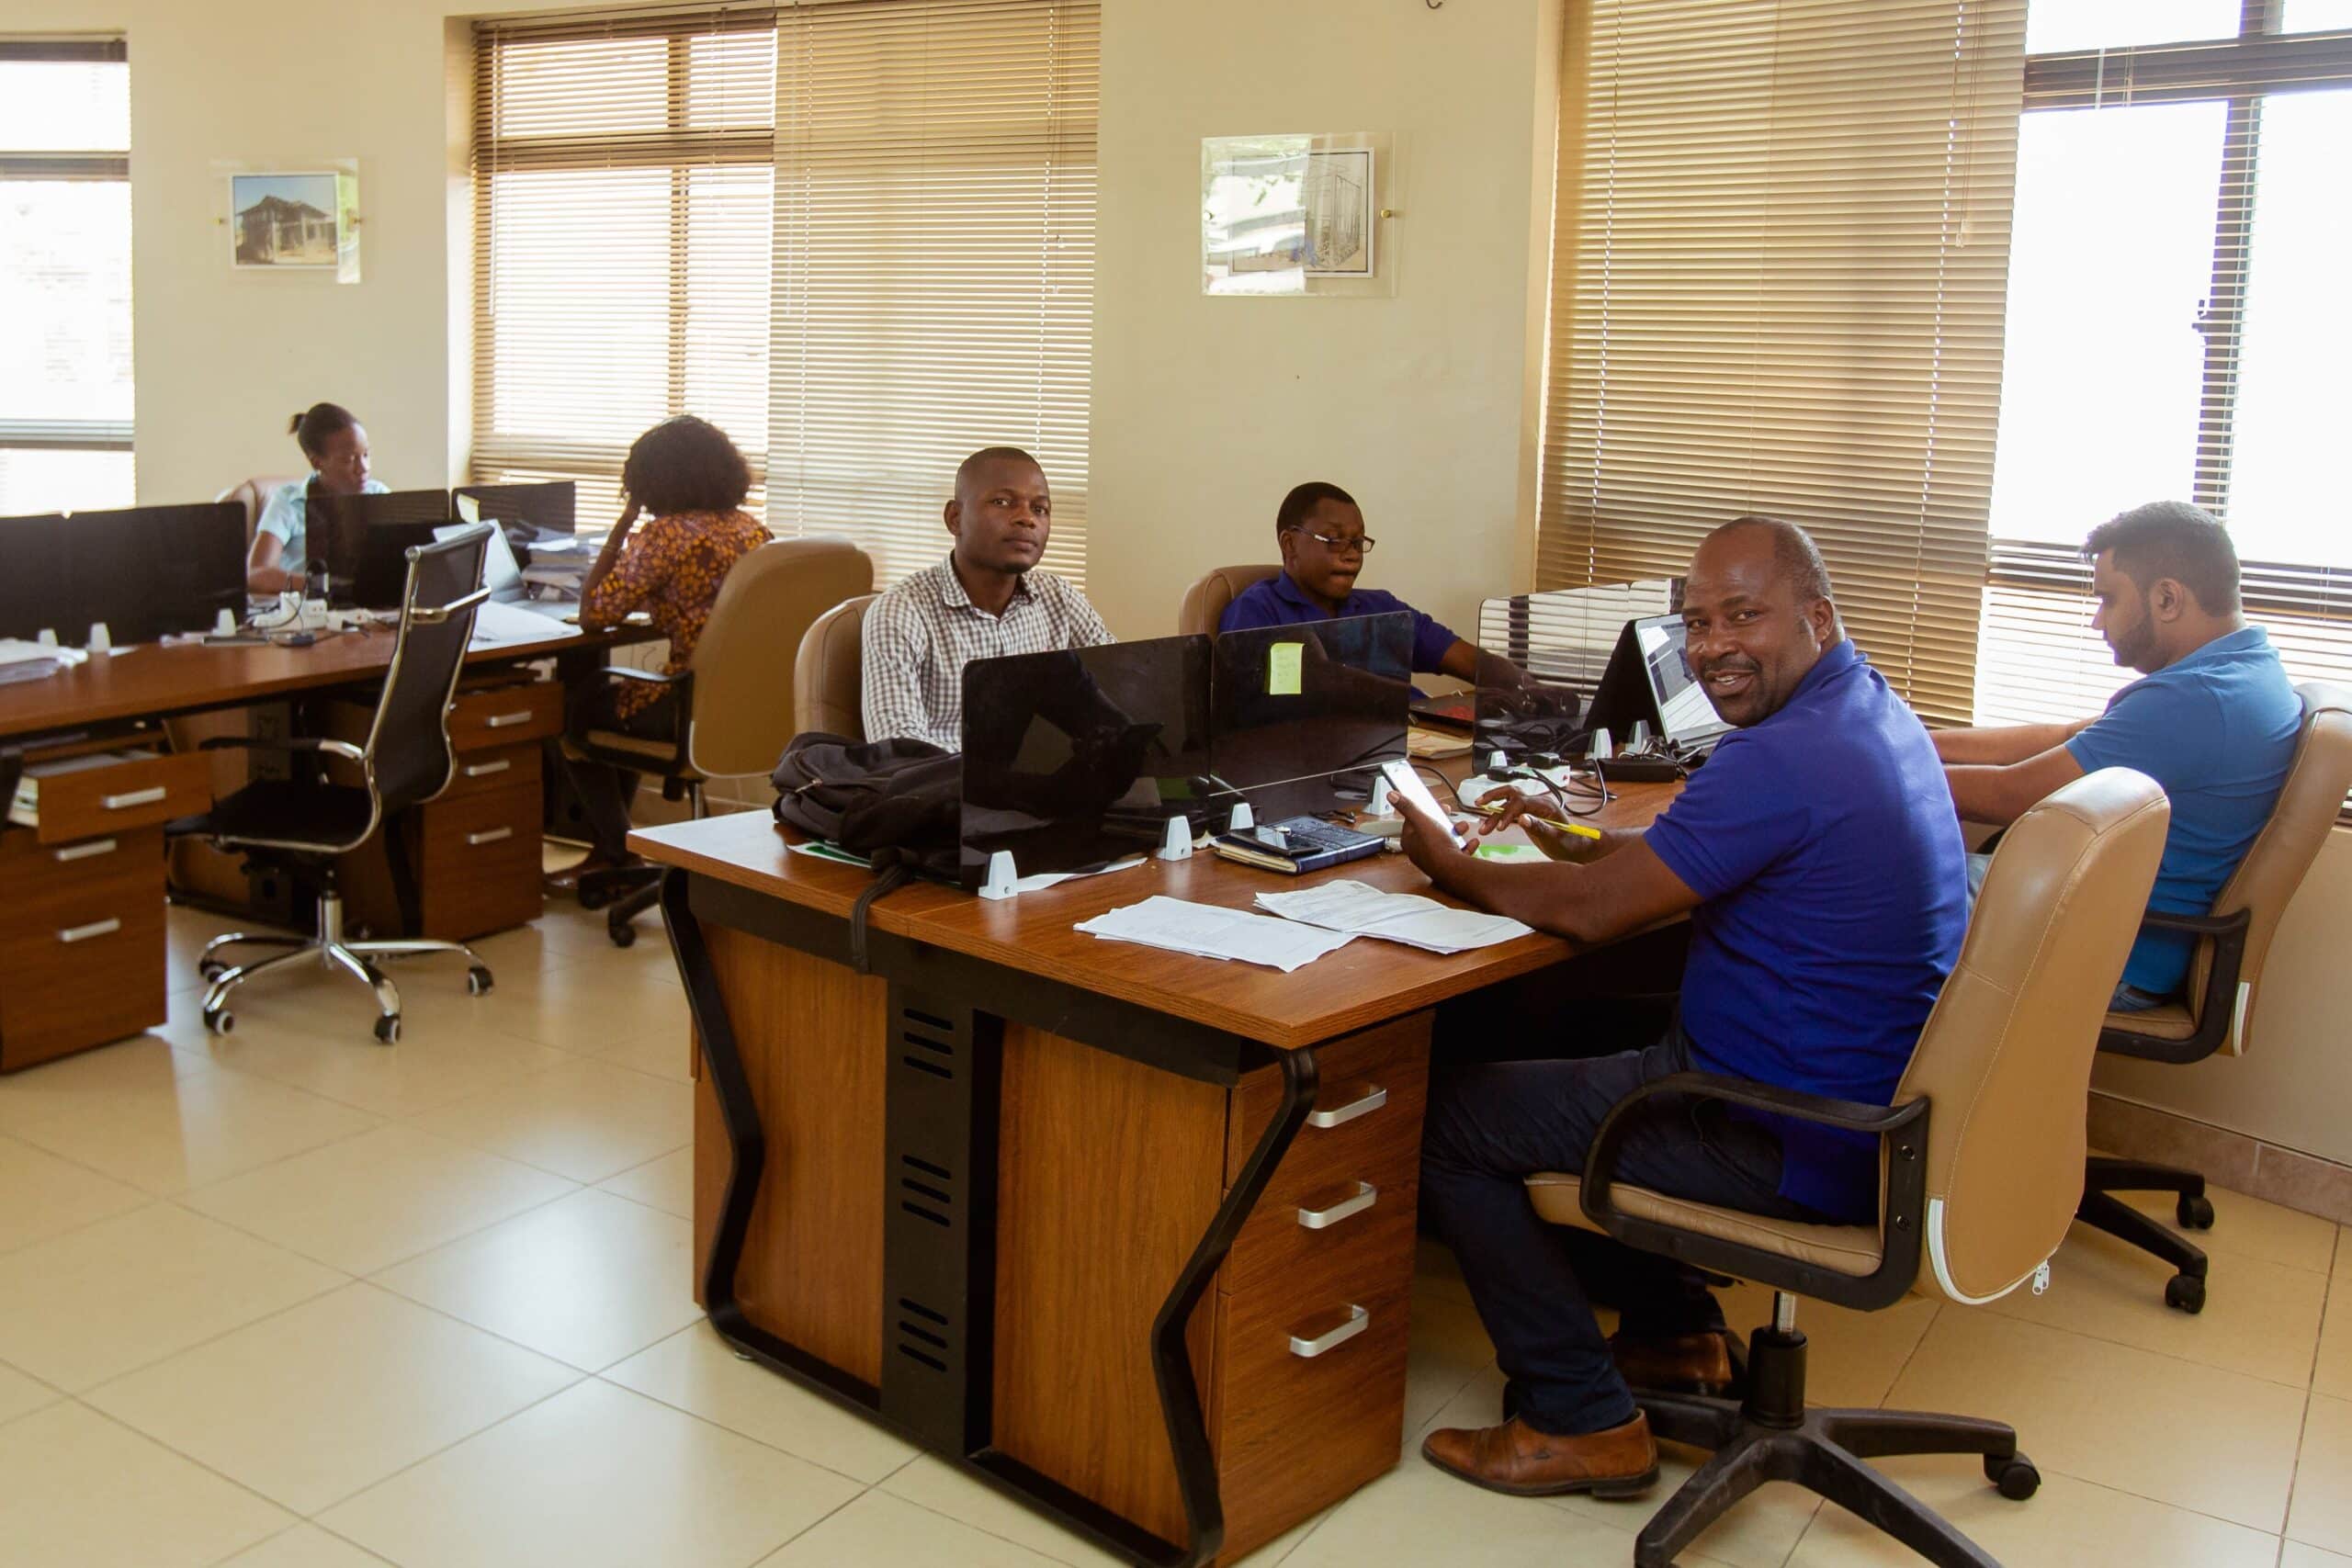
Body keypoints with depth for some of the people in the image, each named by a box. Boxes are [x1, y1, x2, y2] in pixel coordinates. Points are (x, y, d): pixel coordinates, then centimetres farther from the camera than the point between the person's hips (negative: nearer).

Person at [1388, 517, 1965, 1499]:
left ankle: (1579, 1421, 4)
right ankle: (1676, 1332, 31)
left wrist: (1450, 867, -5)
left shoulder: (1784, 758, -26)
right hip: (1868, 1108, 10)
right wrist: (1581, 838, 8)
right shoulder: (1872, 713, 7)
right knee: (1554, 1033, 27)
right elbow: (1694, 856, 20)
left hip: (1793, 1148, -10)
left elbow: (1592, 911, -21)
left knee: (1443, 1116, -4)